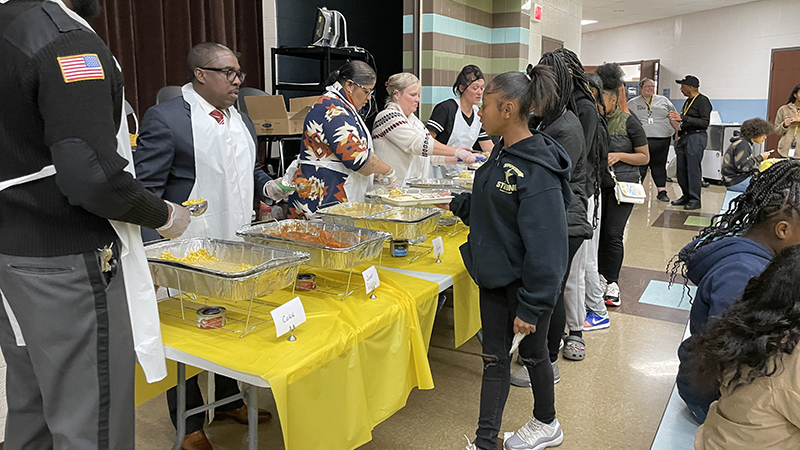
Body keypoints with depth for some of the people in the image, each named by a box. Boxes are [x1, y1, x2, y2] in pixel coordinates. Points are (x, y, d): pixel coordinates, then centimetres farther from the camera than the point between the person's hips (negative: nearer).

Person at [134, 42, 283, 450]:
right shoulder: (165, 118, -12)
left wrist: (267, 186, 4)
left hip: (236, 246, 8)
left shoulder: (240, 120, 12)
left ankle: (228, 401, 39)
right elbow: (145, 189, -14)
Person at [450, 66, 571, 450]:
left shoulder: (537, 170, -26)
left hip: (527, 283, -8)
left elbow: (544, 247, -26)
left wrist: (531, 307, -23)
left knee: (531, 352, 15)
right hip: (495, 275, 8)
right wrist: (454, 202, 4)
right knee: (494, 357, 13)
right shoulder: (503, 152, 3)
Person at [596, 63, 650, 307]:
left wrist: (619, 155, -17)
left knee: (613, 233, -5)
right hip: (596, 183, 4)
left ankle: (612, 284, 9)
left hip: (622, 183, -3)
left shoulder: (628, 122, -7)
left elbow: (644, 157, -2)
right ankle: (601, 276, 23)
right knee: (597, 230, 6)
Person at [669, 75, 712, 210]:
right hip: (685, 136, 9)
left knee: (693, 169, -7)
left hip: (696, 137, -9)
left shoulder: (703, 101, -9)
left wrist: (683, 118, -22)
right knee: (681, 169, 8)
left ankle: (695, 200, -2)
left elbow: (705, 123, -18)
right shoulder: (688, 101, 17)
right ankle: (686, 196, 18)